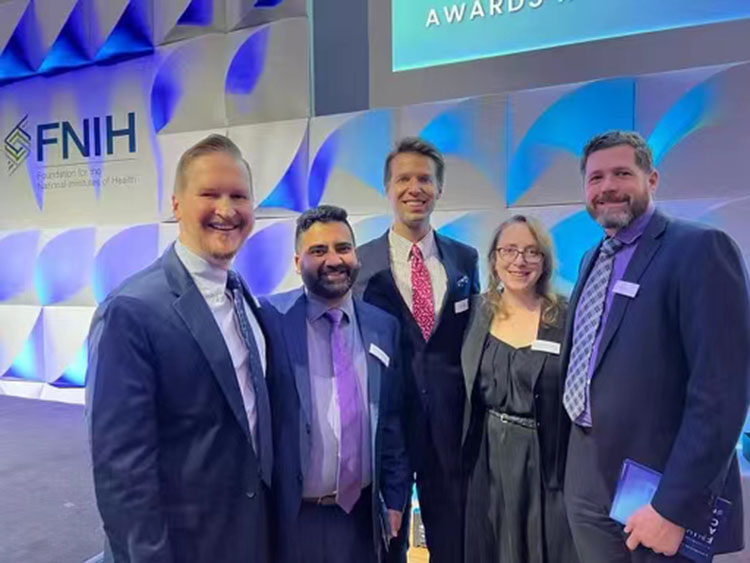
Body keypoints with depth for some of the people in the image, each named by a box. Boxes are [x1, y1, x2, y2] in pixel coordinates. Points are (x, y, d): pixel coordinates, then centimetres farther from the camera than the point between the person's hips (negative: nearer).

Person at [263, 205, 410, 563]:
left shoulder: (384, 326, 1)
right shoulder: (270, 320, -12)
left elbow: (393, 421, 7)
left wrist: (395, 498, 7)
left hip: (363, 514, 4)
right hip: (291, 516, -3)